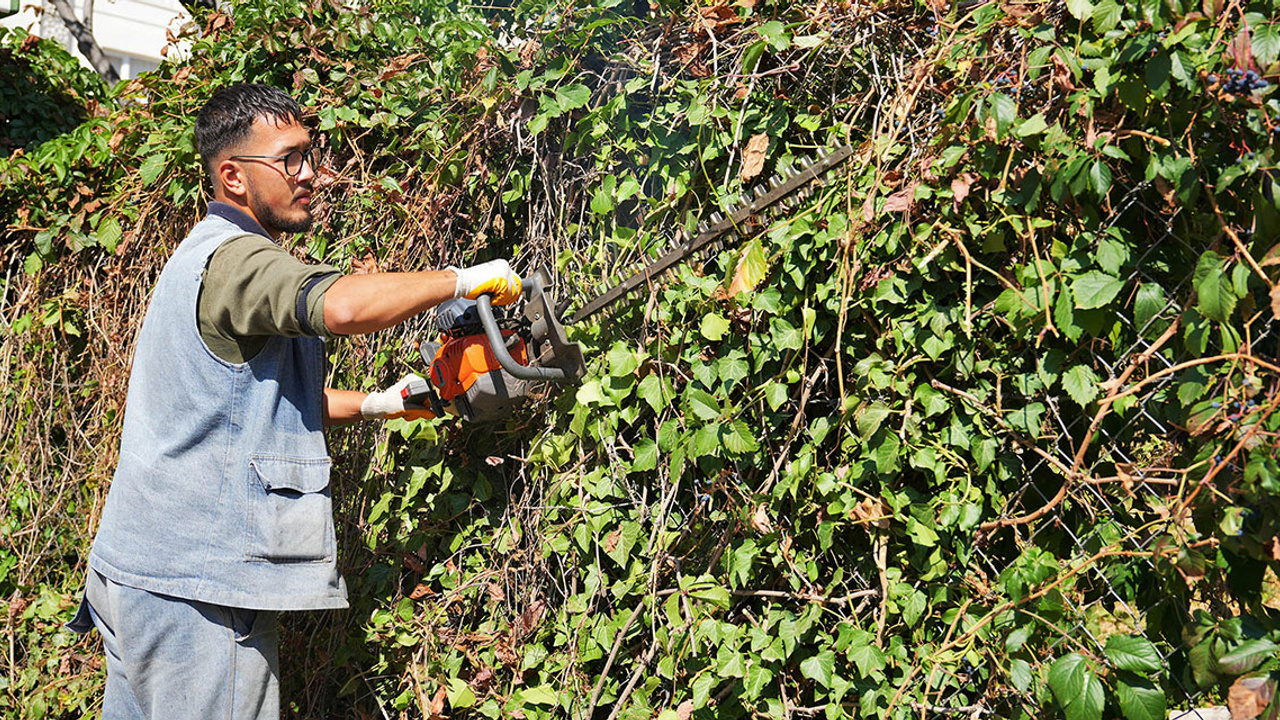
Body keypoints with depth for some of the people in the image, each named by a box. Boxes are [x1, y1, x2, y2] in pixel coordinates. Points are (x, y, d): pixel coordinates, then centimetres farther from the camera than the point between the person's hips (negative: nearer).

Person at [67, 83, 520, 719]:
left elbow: (269, 395, 25)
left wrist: (376, 404, 16)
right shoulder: (234, 258, -16)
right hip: (195, 587, -10)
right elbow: (341, 305, -38)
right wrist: (460, 279, -24)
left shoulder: (210, 254, 17)